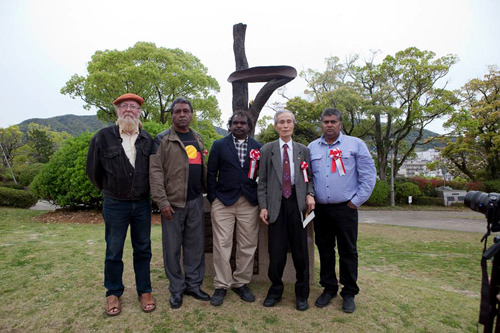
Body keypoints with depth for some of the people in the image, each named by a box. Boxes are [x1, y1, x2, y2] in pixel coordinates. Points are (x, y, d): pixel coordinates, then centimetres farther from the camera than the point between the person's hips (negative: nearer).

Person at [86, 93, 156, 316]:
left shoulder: (147, 139, 1)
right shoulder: (103, 137, -4)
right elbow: (93, 170, 6)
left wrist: (143, 192, 8)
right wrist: (109, 191, 13)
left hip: (142, 203, 2)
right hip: (115, 204, -1)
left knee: (143, 249, 11)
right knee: (113, 251, 10)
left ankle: (144, 290, 26)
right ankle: (113, 293, 28)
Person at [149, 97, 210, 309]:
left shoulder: (197, 138, 14)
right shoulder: (162, 140, -3)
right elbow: (155, 172, -9)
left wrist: (206, 190, 11)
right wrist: (162, 202, -15)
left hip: (196, 200, 5)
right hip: (173, 202, -5)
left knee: (195, 245, 11)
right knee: (172, 247, 5)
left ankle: (193, 285, 26)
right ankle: (176, 289, 22)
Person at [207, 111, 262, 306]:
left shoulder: (258, 148, 8)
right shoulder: (219, 145, 6)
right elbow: (211, 173, 5)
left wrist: (260, 199, 3)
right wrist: (212, 198, 0)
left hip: (249, 203, 2)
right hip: (223, 202, -1)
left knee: (248, 245, 7)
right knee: (222, 245, 0)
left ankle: (241, 283, 23)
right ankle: (221, 285, 15)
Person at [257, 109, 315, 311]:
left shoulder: (303, 150, 12)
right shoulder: (267, 150, 7)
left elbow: (309, 178, 14)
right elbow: (262, 181, 5)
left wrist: (310, 194, -6)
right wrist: (263, 206, -2)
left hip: (297, 203, 1)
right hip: (276, 204, -1)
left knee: (300, 250, 6)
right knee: (276, 251, 4)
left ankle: (302, 294, 25)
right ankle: (275, 290, 26)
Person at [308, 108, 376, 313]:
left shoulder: (355, 144, 1)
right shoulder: (312, 148, 9)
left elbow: (368, 175, -1)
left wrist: (357, 201, -5)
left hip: (345, 208, -2)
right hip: (320, 209, 3)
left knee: (347, 251, 6)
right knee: (324, 249, 12)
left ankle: (349, 293, 22)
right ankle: (329, 288, 28)